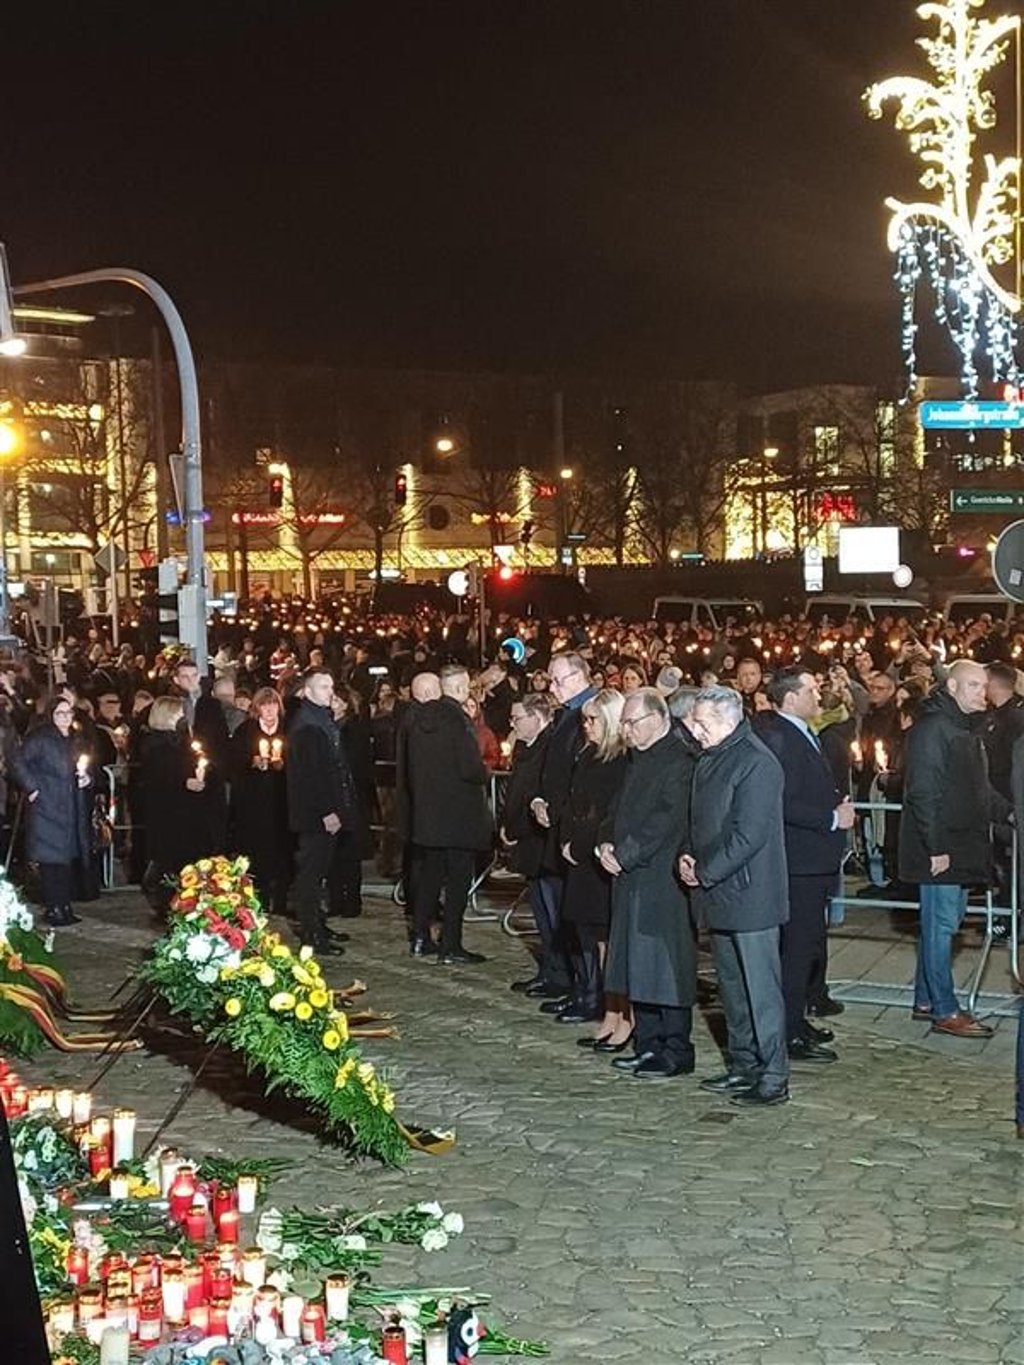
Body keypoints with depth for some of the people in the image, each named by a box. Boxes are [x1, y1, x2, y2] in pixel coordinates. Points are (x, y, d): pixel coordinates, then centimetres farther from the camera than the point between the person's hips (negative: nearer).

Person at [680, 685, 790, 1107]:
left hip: (749, 894, -9)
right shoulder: (710, 760, 12)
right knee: (732, 985, 16)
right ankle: (743, 1067, 26)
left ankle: (773, 1077, 4)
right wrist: (689, 856, 2)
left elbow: (749, 835, -21)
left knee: (761, 988, -3)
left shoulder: (756, 763, -17)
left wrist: (705, 873, -15)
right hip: (719, 895, 10)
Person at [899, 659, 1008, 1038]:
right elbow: (922, 791, -20)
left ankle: (926, 1000, 24)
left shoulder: (967, 729, 17)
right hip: (940, 848, -10)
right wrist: (935, 847, -22)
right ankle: (945, 1012, 1)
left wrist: (1007, 810, 10)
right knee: (941, 925, -5)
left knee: (945, 921, 15)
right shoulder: (931, 729, -15)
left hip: (963, 847, 10)